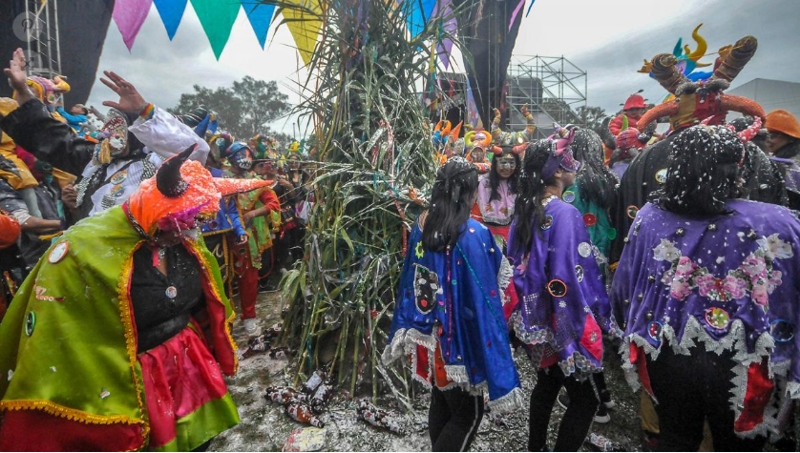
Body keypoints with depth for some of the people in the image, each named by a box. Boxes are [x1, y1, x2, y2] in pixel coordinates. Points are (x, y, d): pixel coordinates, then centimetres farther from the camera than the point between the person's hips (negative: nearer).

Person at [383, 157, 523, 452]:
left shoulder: (422, 224, -3)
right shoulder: (473, 234, -22)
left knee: (441, 404, 24)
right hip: (458, 338, -6)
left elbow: (409, 279, 5)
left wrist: (402, 332, 15)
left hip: (428, 333, 7)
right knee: (468, 413, 15)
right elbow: (482, 298, -22)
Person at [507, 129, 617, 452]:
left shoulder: (526, 208, 2)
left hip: (535, 319, 8)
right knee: (584, 399, 10)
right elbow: (570, 279, -23)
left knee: (547, 384, 24)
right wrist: (592, 325, -13)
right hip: (561, 323, -8)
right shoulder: (565, 213, -20)